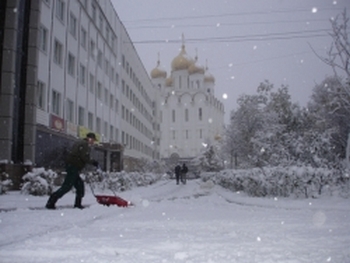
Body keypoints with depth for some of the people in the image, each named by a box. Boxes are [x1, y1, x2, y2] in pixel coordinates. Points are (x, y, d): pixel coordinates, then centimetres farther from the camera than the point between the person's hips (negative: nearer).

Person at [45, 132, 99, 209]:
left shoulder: (80, 143, 23)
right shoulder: (85, 144, -8)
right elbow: (85, 158, -18)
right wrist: (93, 162, -5)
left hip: (71, 166, 11)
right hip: (73, 167, -11)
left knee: (80, 186, 14)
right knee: (67, 186, -10)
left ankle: (78, 204, 18)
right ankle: (51, 202, -11)